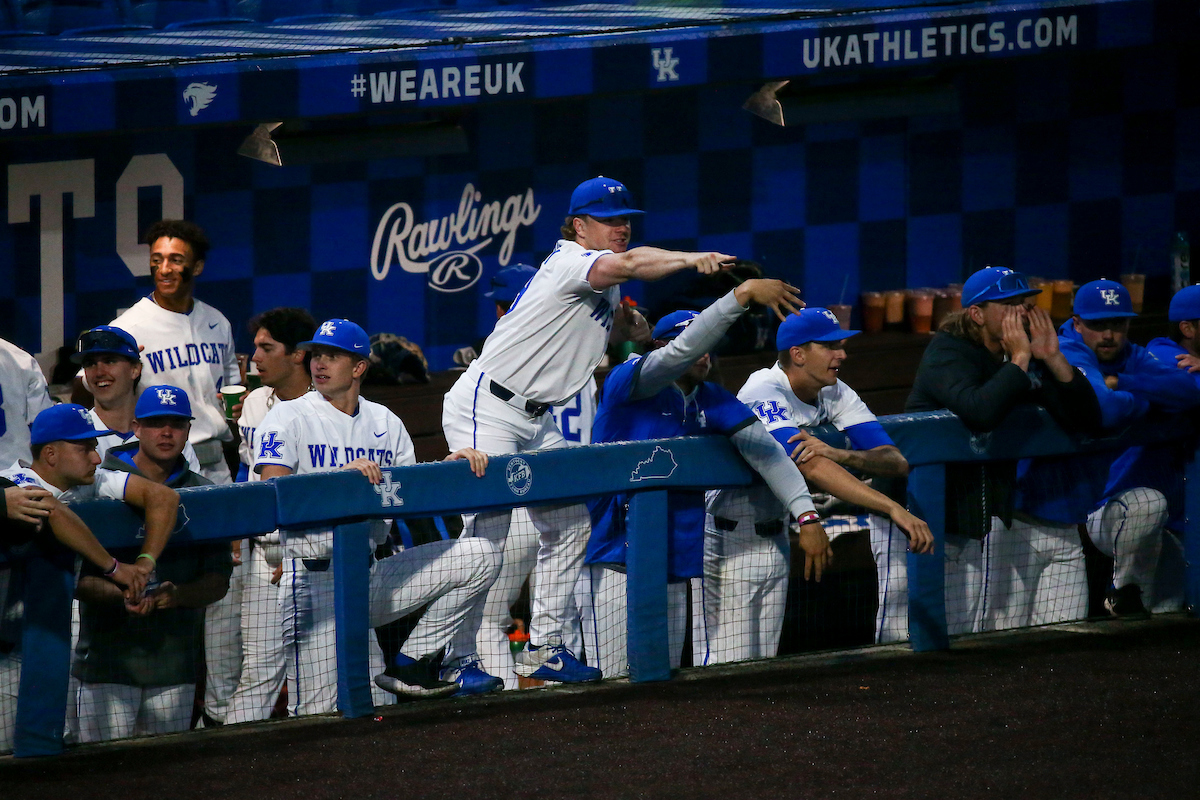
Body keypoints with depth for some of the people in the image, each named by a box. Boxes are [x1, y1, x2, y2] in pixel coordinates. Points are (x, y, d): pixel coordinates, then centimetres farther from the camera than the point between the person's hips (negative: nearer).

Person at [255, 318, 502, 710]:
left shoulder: (386, 423, 15)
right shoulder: (289, 417, -1)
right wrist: (342, 473, -28)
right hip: (315, 581, -5)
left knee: (479, 557, -10)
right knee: (316, 714, -16)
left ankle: (411, 664, -6)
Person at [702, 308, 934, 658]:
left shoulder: (834, 394, -1)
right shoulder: (764, 393, -24)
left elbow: (896, 462, -12)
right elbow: (813, 469, -38)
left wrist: (839, 454, -34)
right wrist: (895, 510, -47)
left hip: (774, 534, 7)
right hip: (729, 537, -7)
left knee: (762, 662, 10)